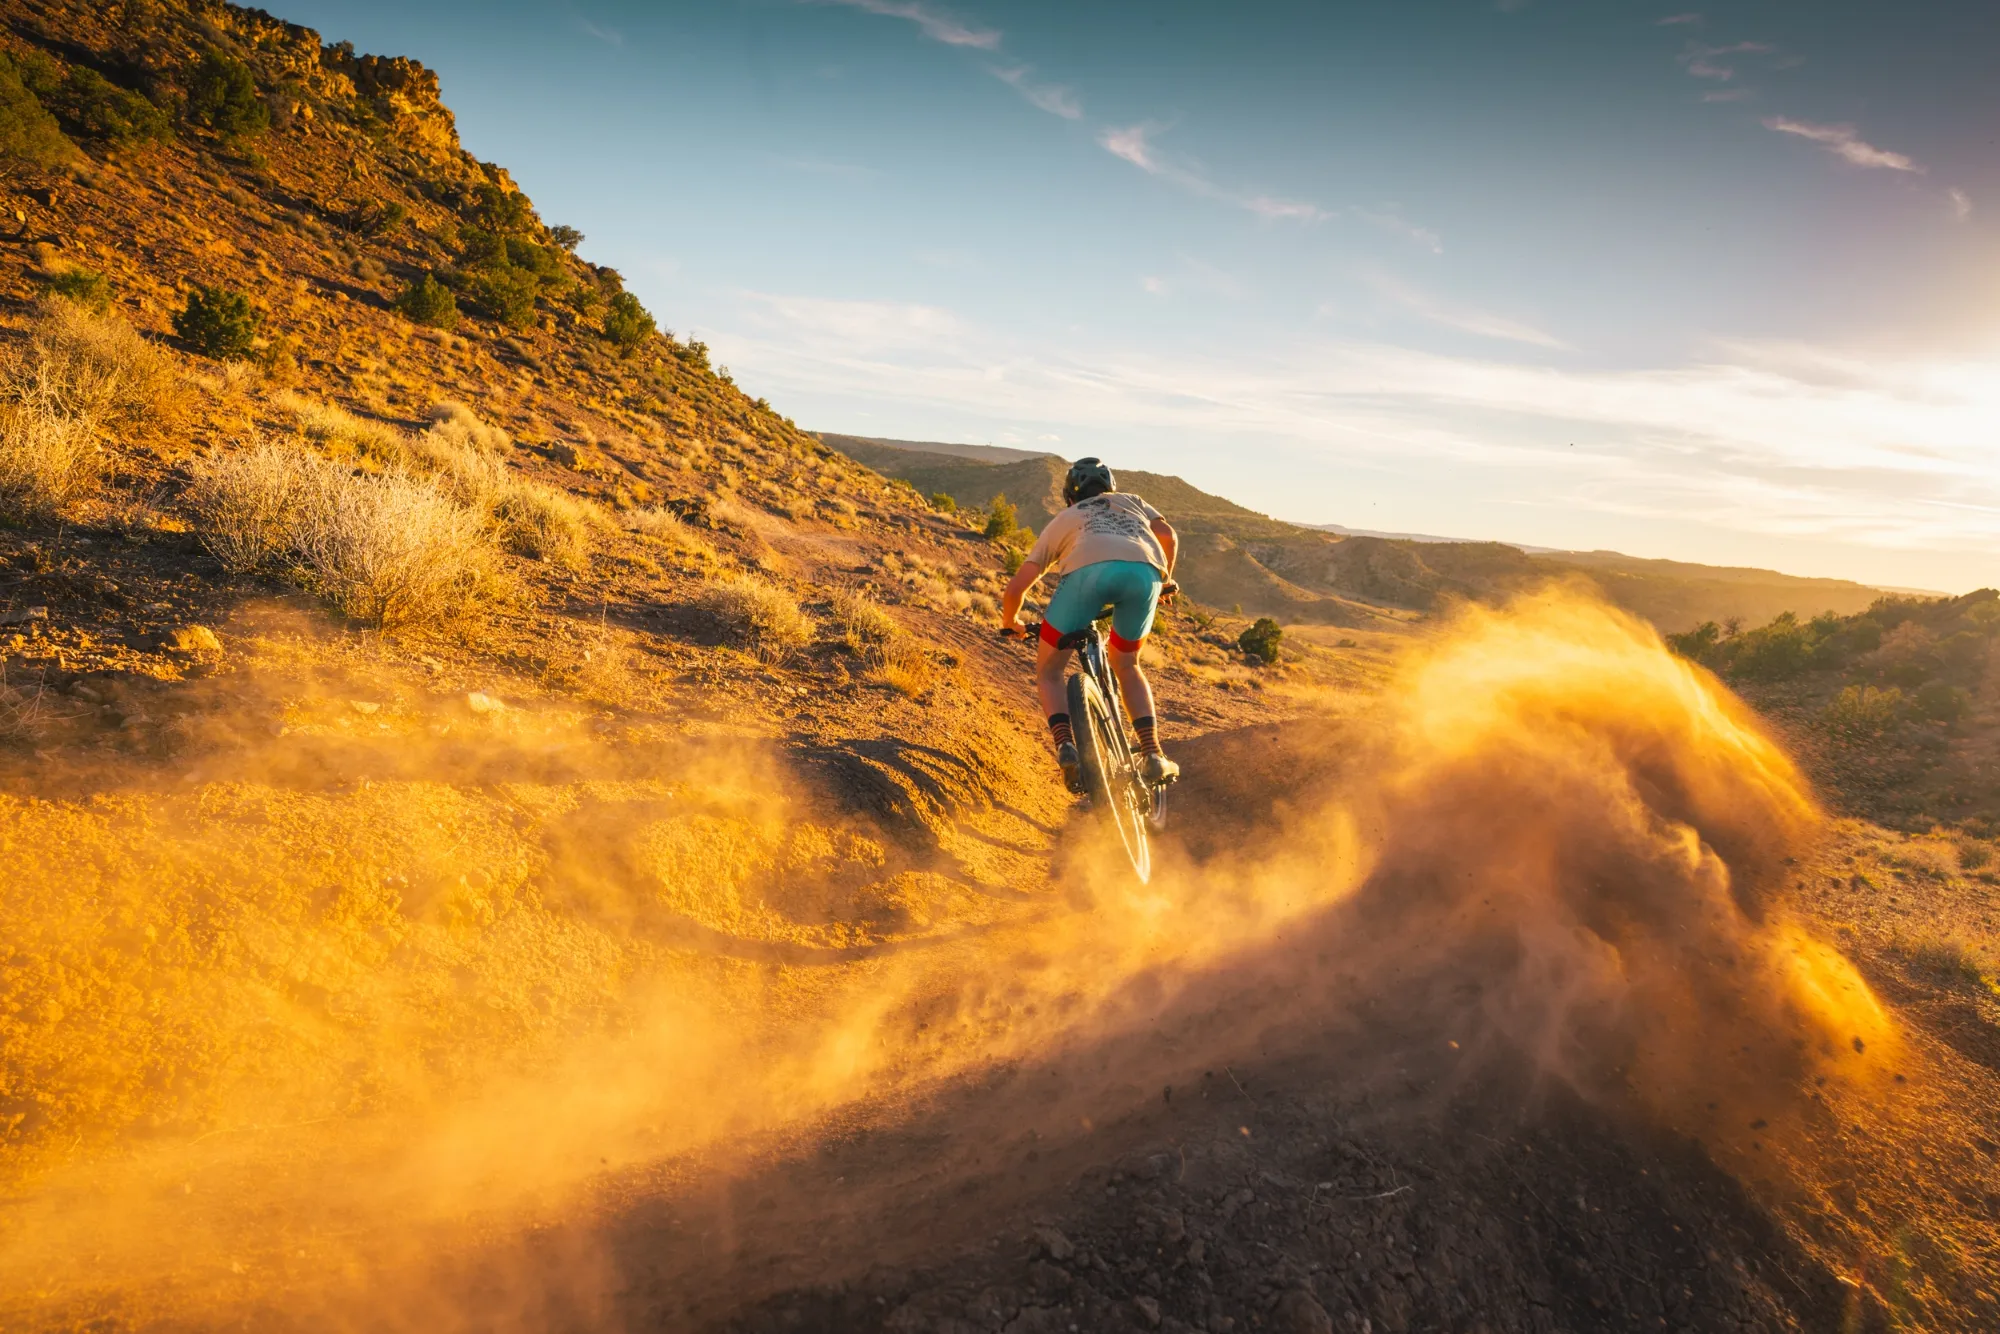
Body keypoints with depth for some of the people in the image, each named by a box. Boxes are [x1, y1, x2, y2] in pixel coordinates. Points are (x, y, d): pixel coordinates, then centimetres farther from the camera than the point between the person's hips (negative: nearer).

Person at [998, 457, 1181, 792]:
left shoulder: (1062, 520, 36)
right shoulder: (1131, 501, 42)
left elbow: (1015, 589, 30)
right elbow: (1168, 536, 23)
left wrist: (1010, 623, 50)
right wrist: (1165, 581, 42)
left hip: (1089, 570, -2)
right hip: (1144, 571, 2)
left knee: (1048, 671, 16)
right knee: (1126, 665, 27)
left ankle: (1066, 746, -9)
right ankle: (1153, 754, 13)